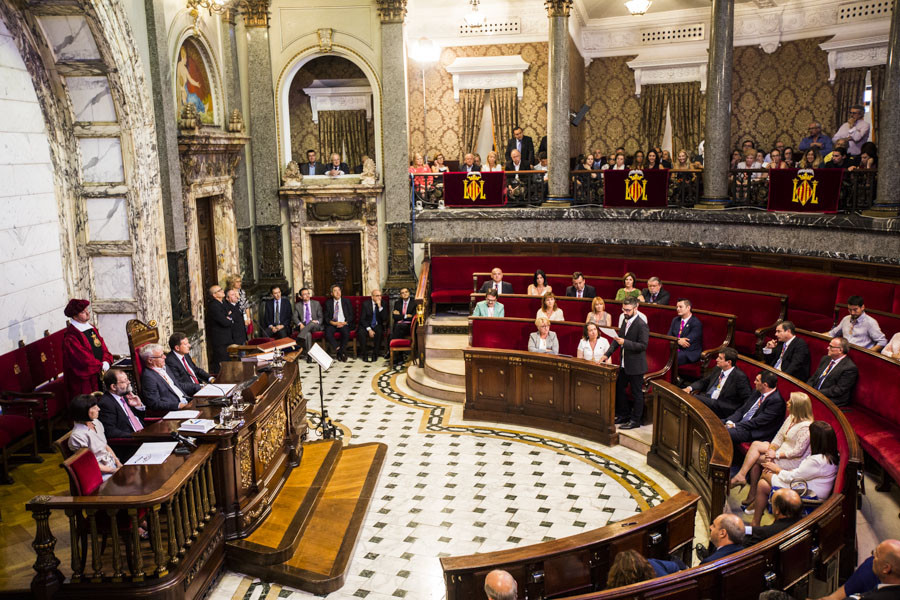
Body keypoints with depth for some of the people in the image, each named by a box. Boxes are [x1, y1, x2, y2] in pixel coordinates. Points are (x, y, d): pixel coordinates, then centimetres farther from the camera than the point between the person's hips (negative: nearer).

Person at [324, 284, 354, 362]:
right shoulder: (328, 303, 12)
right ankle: (340, 351, -24)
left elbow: (351, 315, 7)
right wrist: (332, 322, -14)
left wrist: (345, 322, -11)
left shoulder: (346, 301, 11)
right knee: (328, 333, -32)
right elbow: (326, 317, 6)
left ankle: (340, 352, -15)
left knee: (346, 333, -33)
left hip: (344, 324, -1)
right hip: (332, 324, 1)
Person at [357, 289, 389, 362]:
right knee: (361, 332, -31)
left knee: (379, 332, -33)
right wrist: (369, 329, -20)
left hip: (377, 326, 1)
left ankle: (375, 355, -22)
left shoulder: (384, 304, 1)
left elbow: (385, 319, -10)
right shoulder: (366, 304, -3)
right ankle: (365, 355, -19)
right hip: (367, 326, 0)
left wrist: (380, 307, -20)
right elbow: (362, 319, -6)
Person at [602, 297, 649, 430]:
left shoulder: (641, 325, -19)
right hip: (624, 364, 9)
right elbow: (618, 339, 13)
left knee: (636, 393, 4)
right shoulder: (625, 321, 7)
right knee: (619, 388, 17)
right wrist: (607, 354, 4)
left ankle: (635, 420, 15)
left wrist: (625, 342, -30)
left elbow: (643, 345, -23)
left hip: (636, 365, -9)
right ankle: (624, 415, 33)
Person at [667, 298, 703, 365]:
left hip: (690, 353, -6)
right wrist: (678, 340, -12)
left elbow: (687, 342, -15)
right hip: (675, 350, 6)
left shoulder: (696, 323, -7)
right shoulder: (675, 320, 16)